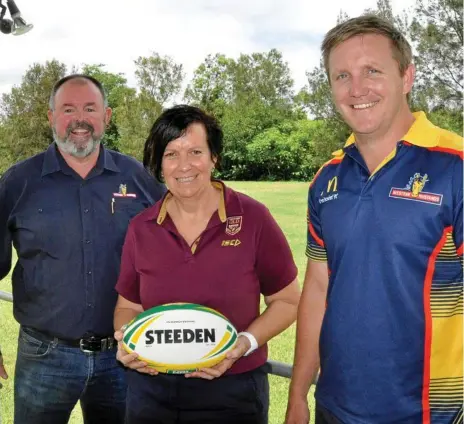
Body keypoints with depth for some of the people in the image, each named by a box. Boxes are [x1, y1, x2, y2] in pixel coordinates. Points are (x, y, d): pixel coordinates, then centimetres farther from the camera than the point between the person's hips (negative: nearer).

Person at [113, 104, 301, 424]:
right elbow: (128, 306, 10)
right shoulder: (141, 229, -1)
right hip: (151, 390, 3)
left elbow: (287, 301, -3)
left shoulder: (253, 218, -11)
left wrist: (246, 343, -17)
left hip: (233, 391, -2)